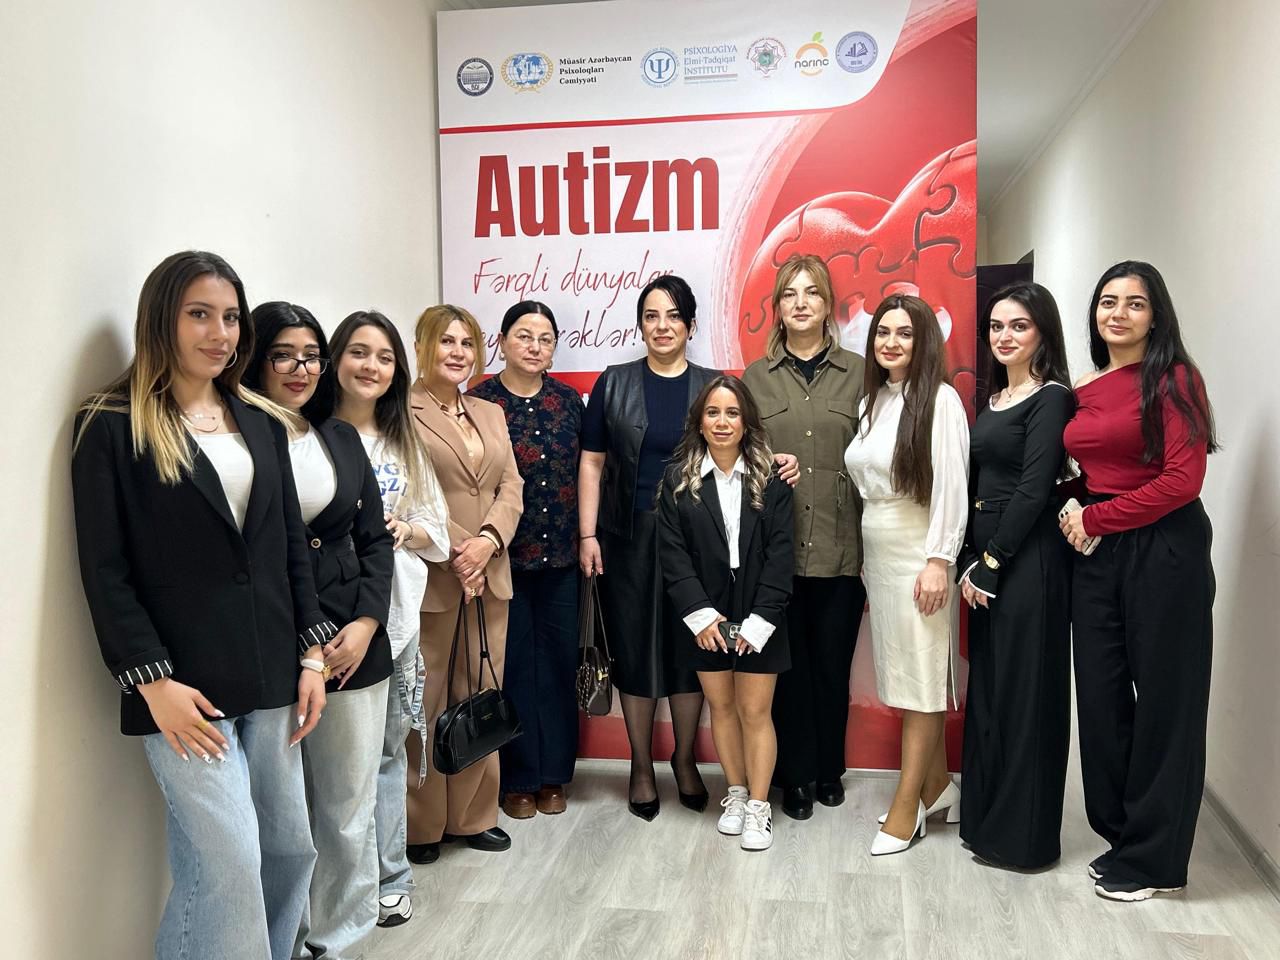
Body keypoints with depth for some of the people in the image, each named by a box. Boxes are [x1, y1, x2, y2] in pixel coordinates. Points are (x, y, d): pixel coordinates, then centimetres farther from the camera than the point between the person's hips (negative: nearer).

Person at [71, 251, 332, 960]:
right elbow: (105, 572, -7)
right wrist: (153, 681, -13)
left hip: (270, 679, 6)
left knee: (292, 849, 10)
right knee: (230, 868, -5)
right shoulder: (112, 428, -3)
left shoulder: (261, 424, 12)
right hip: (185, 687, -5)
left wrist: (312, 653, 7)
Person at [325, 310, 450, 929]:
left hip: (396, 614, 4)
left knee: (388, 746, 11)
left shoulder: (405, 444, 15)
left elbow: (438, 533, 15)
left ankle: (387, 879, 24)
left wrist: (404, 531, -4)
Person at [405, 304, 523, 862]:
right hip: (428, 579, -6)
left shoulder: (491, 414, 17)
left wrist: (487, 540, -8)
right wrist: (454, 552, -15)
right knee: (425, 701, 2)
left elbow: (512, 487, 9)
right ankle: (420, 824, 16)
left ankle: (473, 815, 24)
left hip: (489, 575, 6)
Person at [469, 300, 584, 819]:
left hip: (560, 555, 3)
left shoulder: (569, 400, 7)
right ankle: (518, 778, 20)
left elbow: (584, 473, 10)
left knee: (559, 660, 9)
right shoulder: (478, 401, -3)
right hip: (503, 556, -3)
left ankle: (553, 773, 24)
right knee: (513, 663, 5)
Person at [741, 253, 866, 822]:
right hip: (776, 550, 0)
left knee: (833, 663, 10)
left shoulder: (858, 374, 4)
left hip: (841, 549, 0)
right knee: (789, 664, 7)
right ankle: (796, 775, 23)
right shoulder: (756, 377, 7)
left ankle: (829, 768, 30)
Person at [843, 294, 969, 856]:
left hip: (919, 555, -7)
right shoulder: (871, 402, 12)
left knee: (921, 680, 1)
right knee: (906, 676, 12)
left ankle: (905, 808, 9)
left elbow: (952, 487, -14)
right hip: (876, 553, 7)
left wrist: (939, 560, -18)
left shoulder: (939, 399, -10)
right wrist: (865, 556, 11)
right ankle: (938, 786, 27)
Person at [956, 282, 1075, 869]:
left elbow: (1033, 489, -15)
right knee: (986, 687, 13)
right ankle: (986, 819, 26)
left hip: (1028, 561, -8)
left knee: (1024, 691, 1)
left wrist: (991, 562, -12)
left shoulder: (1052, 398, -9)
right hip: (985, 560, 8)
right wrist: (968, 563, 5)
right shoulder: (991, 398, 14)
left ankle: (1023, 833, 15)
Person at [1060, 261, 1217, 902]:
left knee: (1161, 697, 5)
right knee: (1101, 693, 10)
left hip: (1162, 551, -6)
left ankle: (1152, 857, 20)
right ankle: (1119, 833, 28)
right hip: (1094, 555, 6)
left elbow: (1183, 479, -14)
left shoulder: (1174, 380, -7)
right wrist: (1071, 513, -2)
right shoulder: (1081, 393, 11)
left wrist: (1097, 518, -10)